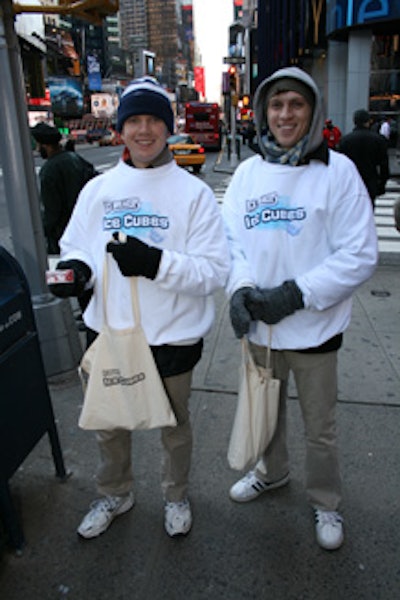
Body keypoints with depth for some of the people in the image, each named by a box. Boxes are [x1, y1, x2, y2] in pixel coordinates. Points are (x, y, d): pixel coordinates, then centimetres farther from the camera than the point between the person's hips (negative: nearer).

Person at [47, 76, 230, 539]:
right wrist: (77, 267, -15)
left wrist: (156, 263, -29)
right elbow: (74, 247, 8)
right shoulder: (97, 189, 2)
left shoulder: (193, 192, -10)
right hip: (108, 331, 4)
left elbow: (215, 271, -15)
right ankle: (114, 495, 50)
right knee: (108, 424, 21)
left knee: (173, 425, 19)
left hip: (172, 336, -3)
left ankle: (176, 496, 47)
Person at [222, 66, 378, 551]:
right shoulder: (247, 172, 2)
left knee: (320, 428, 13)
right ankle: (271, 472, 52)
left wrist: (295, 293, -21)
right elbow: (231, 241, 2)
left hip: (314, 327, -4)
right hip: (259, 325, 4)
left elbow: (360, 254, -13)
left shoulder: (336, 170, -10)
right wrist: (241, 288, -17)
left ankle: (325, 502, 40)